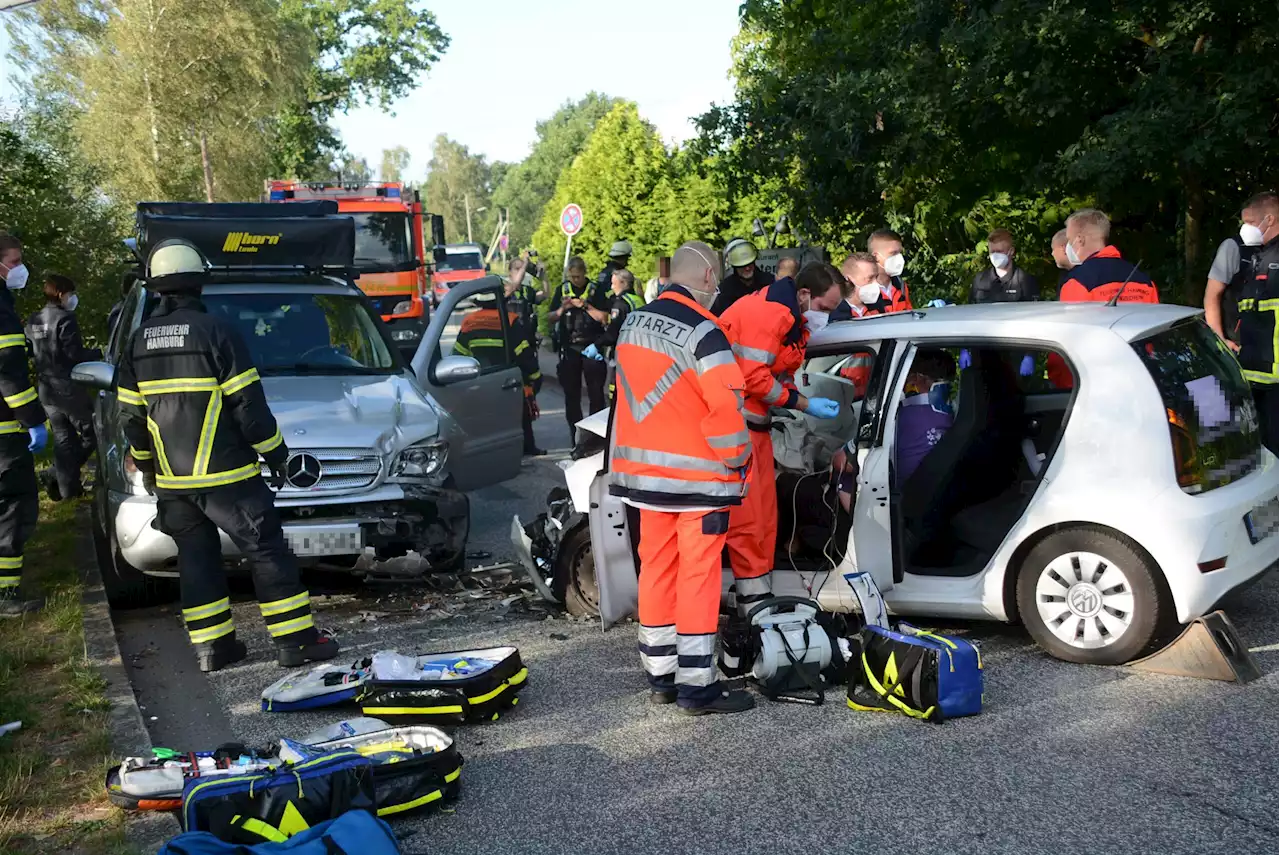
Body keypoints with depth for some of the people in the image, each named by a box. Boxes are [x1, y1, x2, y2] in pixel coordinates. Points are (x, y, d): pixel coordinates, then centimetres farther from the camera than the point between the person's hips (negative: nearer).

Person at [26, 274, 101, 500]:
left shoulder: (33, 322, 11)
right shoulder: (64, 319, -15)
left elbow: (31, 352, 18)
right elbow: (75, 354, -19)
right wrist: (100, 353, -6)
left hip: (46, 391, 8)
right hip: (68, 388, -8)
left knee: (63, 438, 13)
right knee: (91, 432, 3)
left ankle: (67, 485, 11)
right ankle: (59, 480, -5)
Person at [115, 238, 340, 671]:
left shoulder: (139, 341, 8)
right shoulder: (215, 331, -11)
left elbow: (131, 416, 12)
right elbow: (248, 406, -12)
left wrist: (147, 466, 24)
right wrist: (276, 455, -1)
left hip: (172, 481, 6)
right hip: (225, 476, -6)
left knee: (196, 558, 14)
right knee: (268, 553, 1)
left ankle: (211, 645, 16)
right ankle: (294, 640, 1)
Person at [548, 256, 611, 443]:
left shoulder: (596, 290, 0)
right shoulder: (563, 290, 9)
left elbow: (604, 317, -7)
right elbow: (551, 317, 9)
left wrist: (585, 305, -15)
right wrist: (562, 308, -10)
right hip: (569, 348, 3)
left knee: (596, 392, -1)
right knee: (571, 393, 7)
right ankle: (575, 432, 15)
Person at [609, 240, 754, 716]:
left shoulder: (632, 324, 8)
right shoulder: (701, 331, -18)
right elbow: (724, 406, -21)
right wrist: (738, 458, -7)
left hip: (644, 469, 7)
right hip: (699, 476, -7)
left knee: (657, 568, 14)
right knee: (698, 575, 0)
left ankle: (659, 675, 23)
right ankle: (696, 686, 5)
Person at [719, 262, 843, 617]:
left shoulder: (793, 319, 15)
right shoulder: (766, 312, -19)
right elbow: (753, 378, -22)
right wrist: (804, 404, -15)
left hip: (755, 421, 11)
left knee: (764, 511, 12)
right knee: (745, 511, -9)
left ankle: (759, 592, 18)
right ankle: (752, 595, -3)